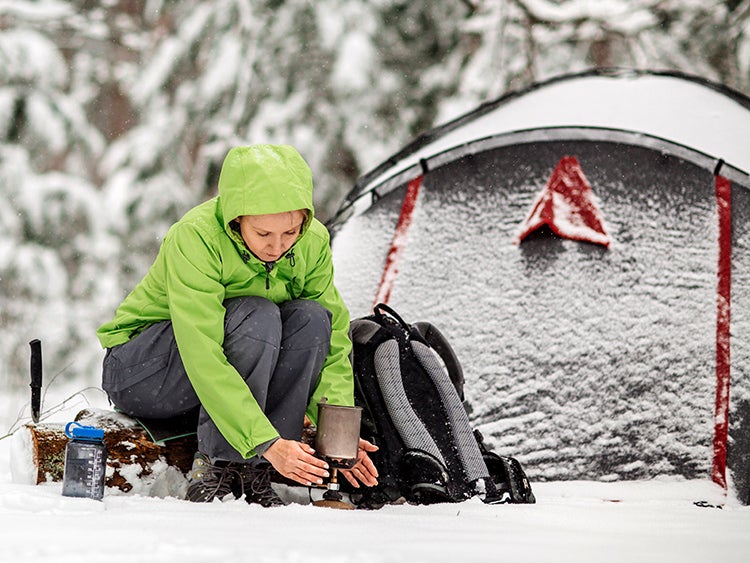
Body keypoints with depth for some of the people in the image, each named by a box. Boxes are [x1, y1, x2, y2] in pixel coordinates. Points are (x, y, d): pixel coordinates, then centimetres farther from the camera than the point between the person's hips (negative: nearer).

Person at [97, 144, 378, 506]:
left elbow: (333, 342, -8)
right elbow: (202, 358, -36)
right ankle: (215, 468, -25)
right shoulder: (195, 237, -29)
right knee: (257, 318, -31)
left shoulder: (313, 243, -11)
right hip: (137, 374, -6)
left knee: (310, 318, -22)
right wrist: (267, 441, -42)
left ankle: (253, 473, -20)